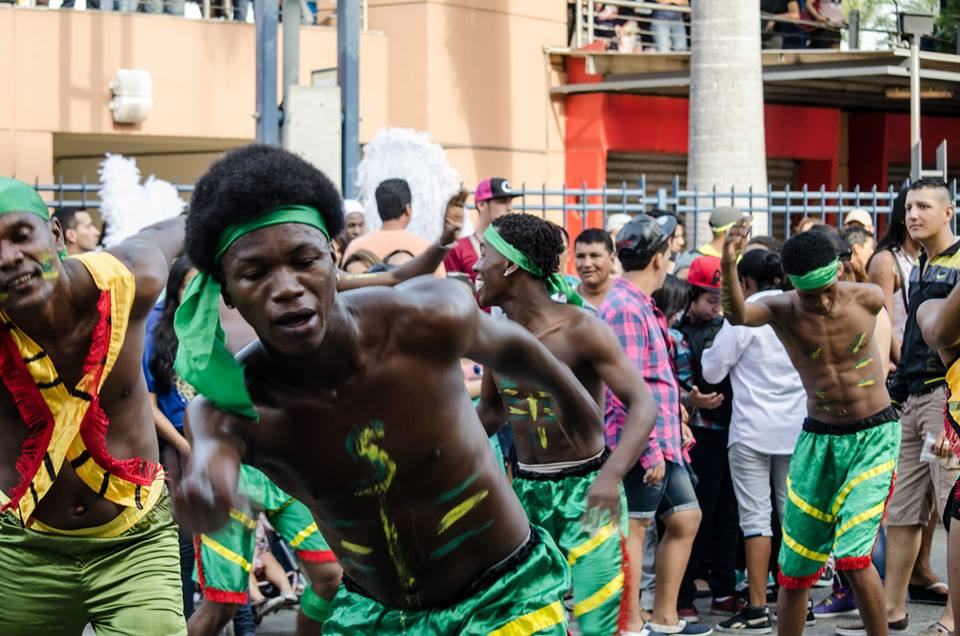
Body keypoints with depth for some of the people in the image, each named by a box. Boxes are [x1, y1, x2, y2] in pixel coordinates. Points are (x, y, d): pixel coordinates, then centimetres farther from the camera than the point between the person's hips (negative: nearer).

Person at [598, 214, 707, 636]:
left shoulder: (641, 305, 17)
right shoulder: (626, 308, -17)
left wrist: (674, 427, 21)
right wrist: (650, 451, -23)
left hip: (663, 441, 10)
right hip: (642, 443, -10)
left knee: (685, 517, 14)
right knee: (633, 527, -4)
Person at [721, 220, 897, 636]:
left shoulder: (867, 299, -10)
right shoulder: (782, 310, -13)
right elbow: (736, 314, -36)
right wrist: (728, 266, -53)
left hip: (875, 435, -2)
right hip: (818, 439, 2)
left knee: (852, 557, -17)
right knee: (795, 569, 7)